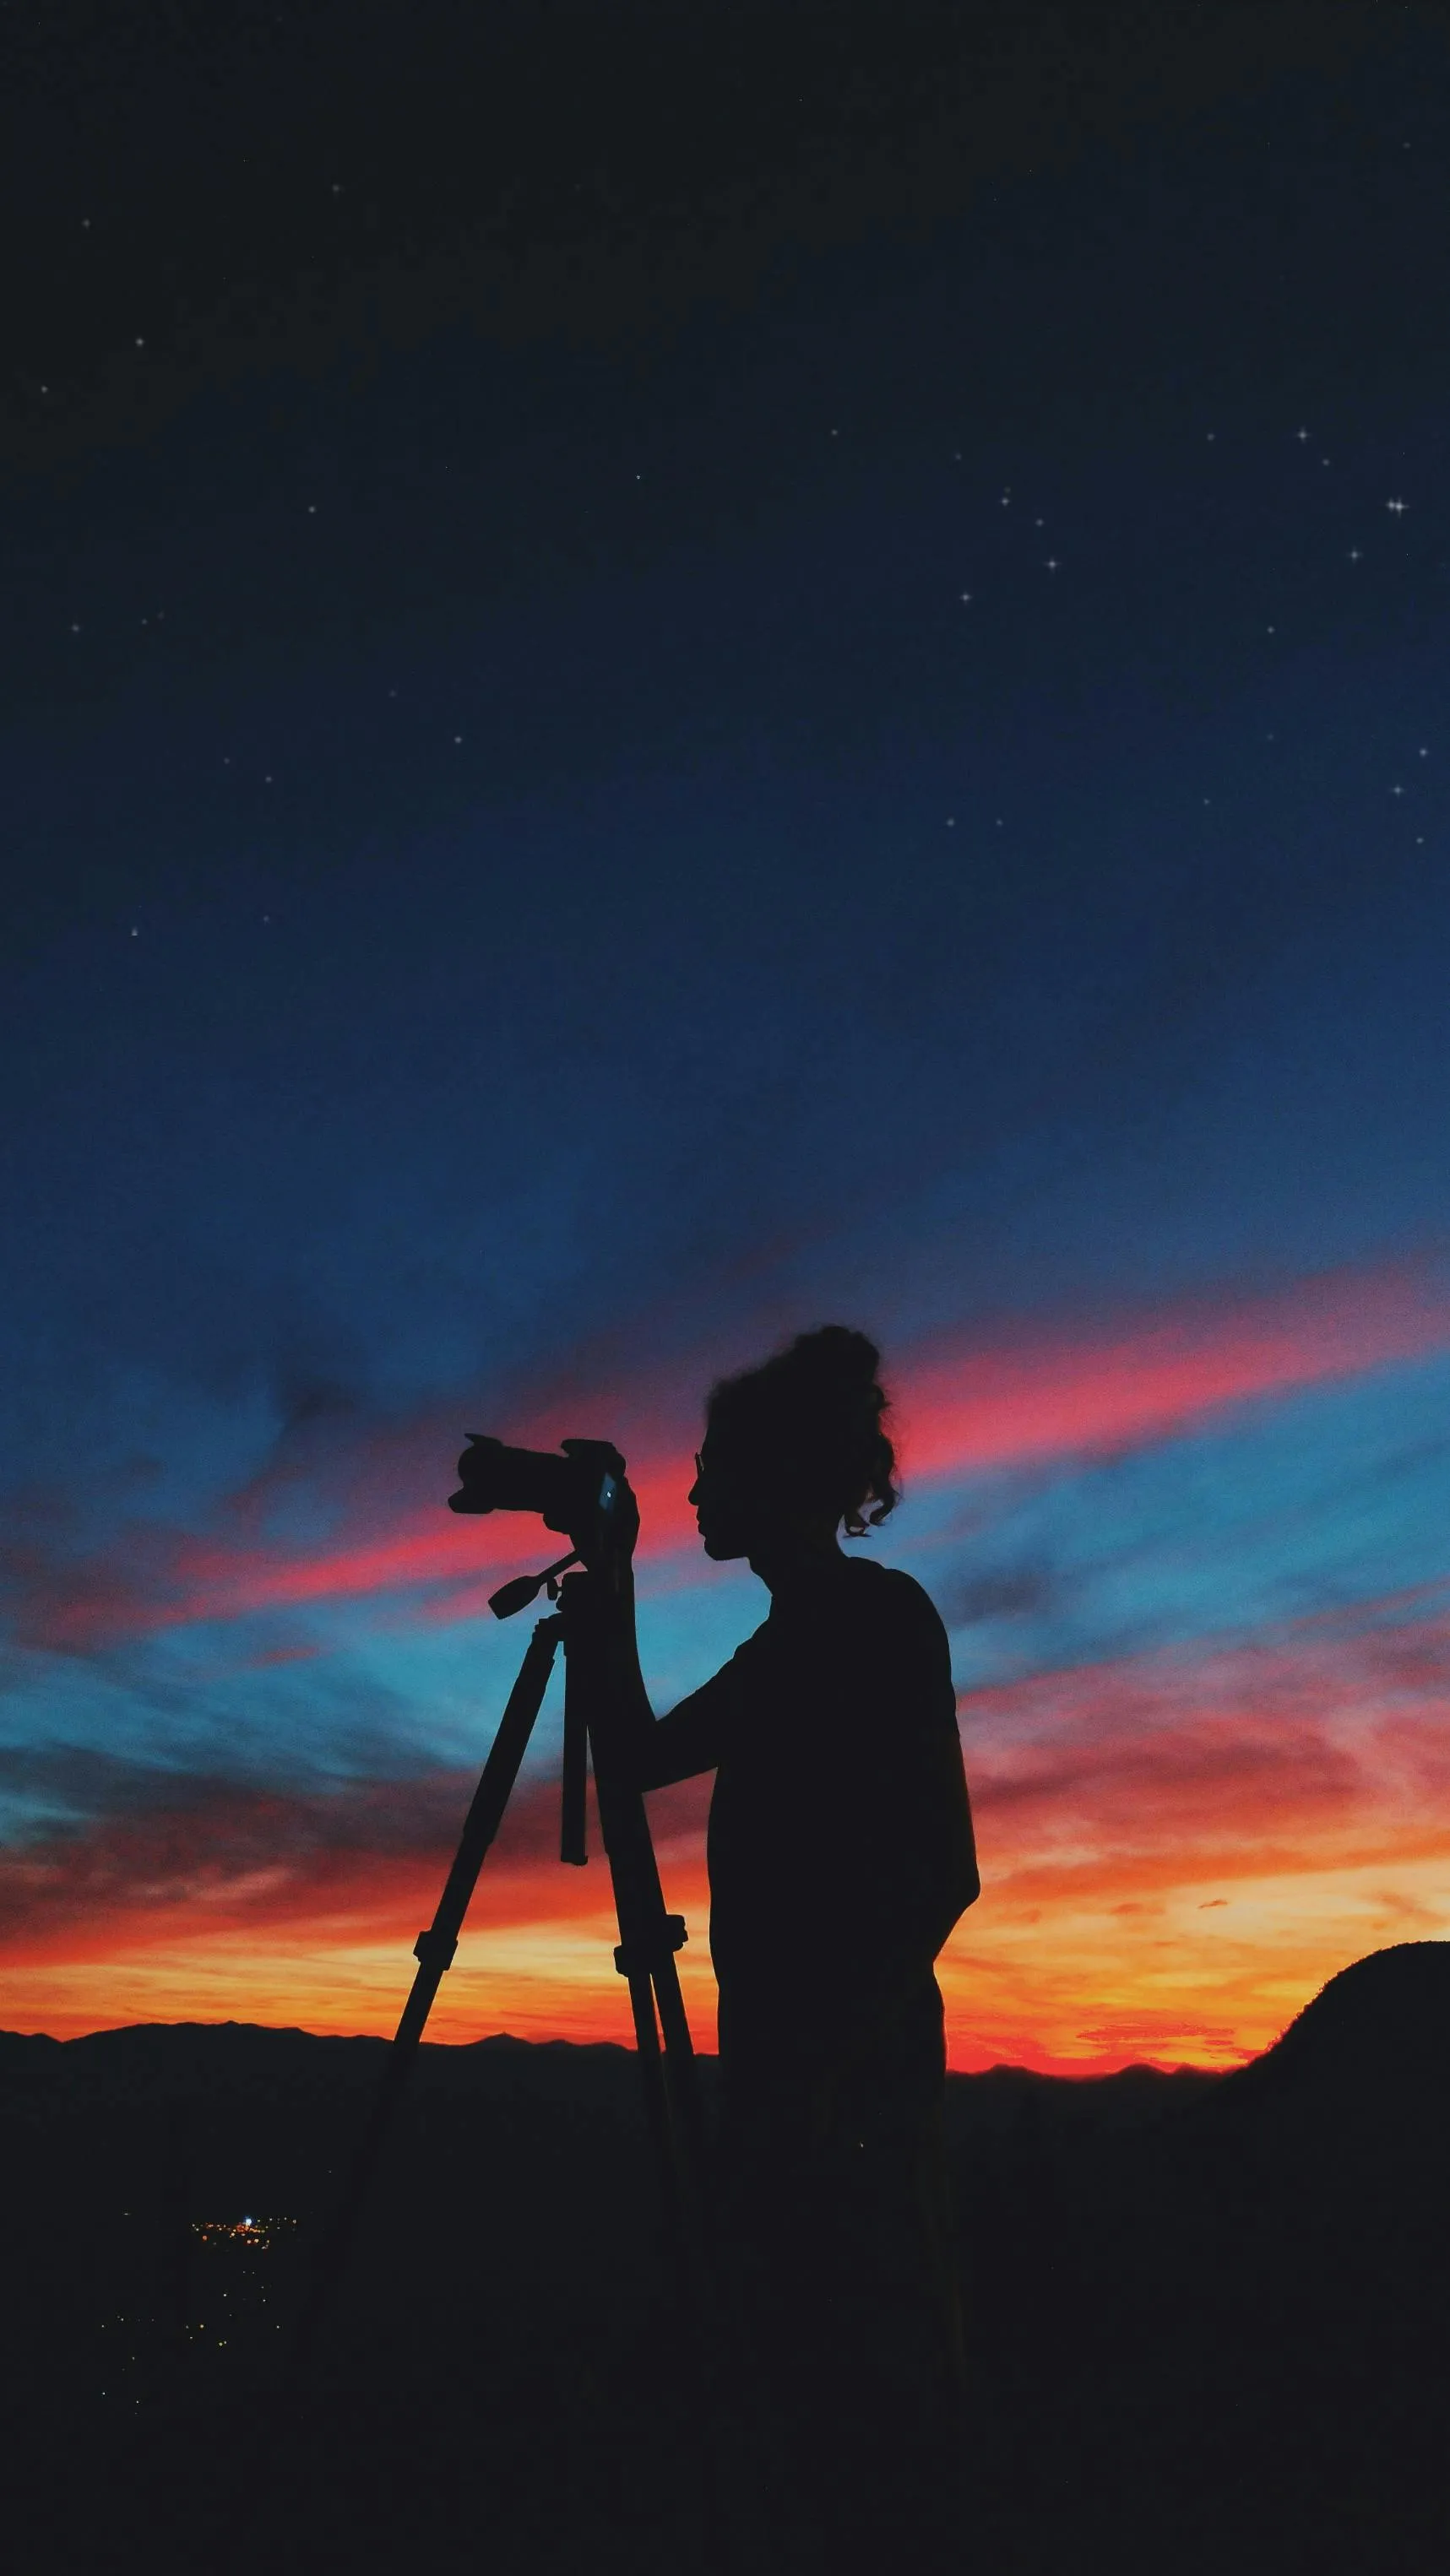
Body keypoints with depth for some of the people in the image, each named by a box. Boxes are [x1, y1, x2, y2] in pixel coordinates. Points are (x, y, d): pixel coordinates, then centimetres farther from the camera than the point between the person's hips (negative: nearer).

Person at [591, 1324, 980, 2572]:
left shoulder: (879, 1610, -11)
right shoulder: (790, 1640, 14)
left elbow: (945, 1870, -16)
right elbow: (645, 1754, 22)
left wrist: (838, 2053, -22)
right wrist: (612, 1585, 16)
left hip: (850, 2057, -9)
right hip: (785, 2055, 9)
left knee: (871, 2364, 0)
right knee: (801, 2350, 15)